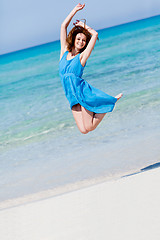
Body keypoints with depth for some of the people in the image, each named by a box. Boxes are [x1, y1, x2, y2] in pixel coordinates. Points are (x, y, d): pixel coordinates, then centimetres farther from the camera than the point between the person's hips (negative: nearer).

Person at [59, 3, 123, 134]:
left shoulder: (82, 56, -2)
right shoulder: (64, 52, 9)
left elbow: (95, 34, -5)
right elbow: (63, 26, 10)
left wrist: (84, 26, 9)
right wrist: (75, 10, 11)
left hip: (82, 91, -4)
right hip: (72, 95, 4)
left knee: (89, 128, -5)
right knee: (83, 130, -4)